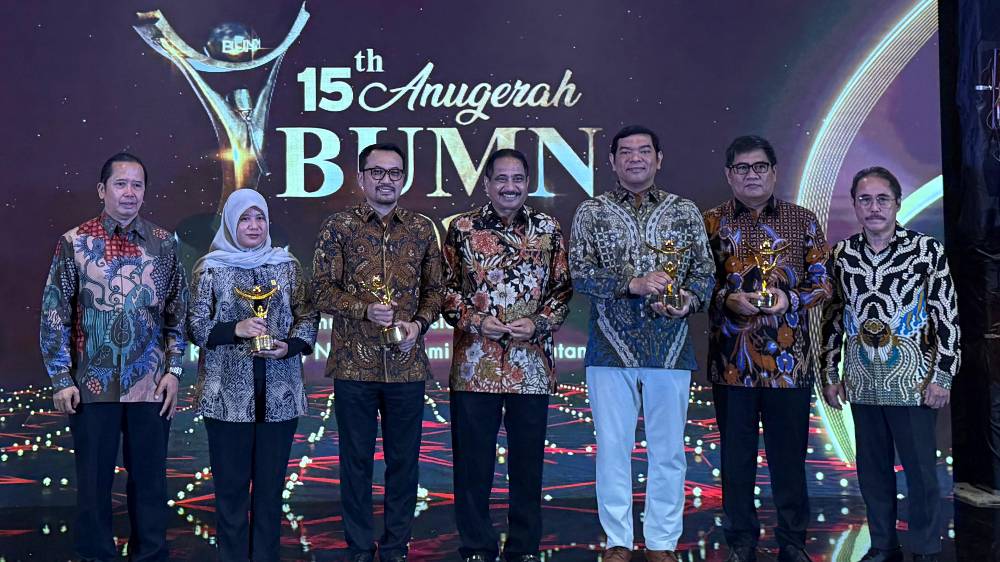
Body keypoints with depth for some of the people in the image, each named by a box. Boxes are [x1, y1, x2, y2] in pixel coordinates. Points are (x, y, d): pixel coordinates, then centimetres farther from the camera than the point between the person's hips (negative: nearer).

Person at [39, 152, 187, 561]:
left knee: (150, 479, 9)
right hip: (92, 385, -1)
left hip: (151, 385, 1)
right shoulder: (74, 242, -1)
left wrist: (173, 370, 1)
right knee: (93, 480, 7)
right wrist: (61, 378, -5)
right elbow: (54, 313, -1)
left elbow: (178, 310, 7)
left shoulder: (163, 243, 4)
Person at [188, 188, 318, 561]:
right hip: (228, 394, -2)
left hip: (279, 395, 2)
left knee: (271, 484, 7)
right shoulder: (210, 268, 2)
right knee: (230, 484, 2)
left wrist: (289, 347, -9)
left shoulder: (287, 265, 8)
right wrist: (235, 329, -16)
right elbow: (196, 326, 0)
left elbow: (308, 318, 9)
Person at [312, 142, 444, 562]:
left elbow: (434, 288, 11)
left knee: (403, 459, 8)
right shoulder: (339, 227, 2)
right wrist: (365, 310, -17)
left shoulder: (422, 228, 8)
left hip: (407, 364, 2)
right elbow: (322, 290, -2)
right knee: (356, 459, 7)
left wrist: (419, 323, -8)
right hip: (353, 364, -2)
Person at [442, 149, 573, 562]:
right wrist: (476, 320, -10)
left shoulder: (549, 229, 6)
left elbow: (562, 288, 7)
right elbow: (446, 287, 4)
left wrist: (538, 323, -8)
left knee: (528, 461, 9)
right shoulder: (462, 229, 3)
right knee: (473, 460, 5)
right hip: (474, 365, -1)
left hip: (532, 366, 1)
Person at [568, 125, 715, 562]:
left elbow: (705, 272, 7)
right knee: (612, 448, 5)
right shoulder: (591, 212, 4)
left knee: (668, 449, 6)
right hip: (610, 349, -1)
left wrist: (690, 298, -14)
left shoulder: (685, 212, 8)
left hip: (671, 349, 1)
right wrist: (633, 283, -17)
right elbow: (579, 275, -4)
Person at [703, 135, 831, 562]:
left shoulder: (803, 221, 5)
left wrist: (789, 299, -12)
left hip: (789, 359, 0)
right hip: (731, 360, 0)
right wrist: (729, 299, -14)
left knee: (789, 452, 7)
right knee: (736, 454, 8)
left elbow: (823, 284, 6)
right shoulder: (710, 223, 4)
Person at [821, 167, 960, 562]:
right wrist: (830, 373, 9)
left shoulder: (927, 250, -6)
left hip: (913, 380, -3)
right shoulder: (842, 254, 4)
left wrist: (943, 376, -10)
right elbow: (833, 316, 11)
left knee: (920, 470, 4)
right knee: (872, 469, 11)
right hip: (862, 381, 4)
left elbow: (947, 316, -6)